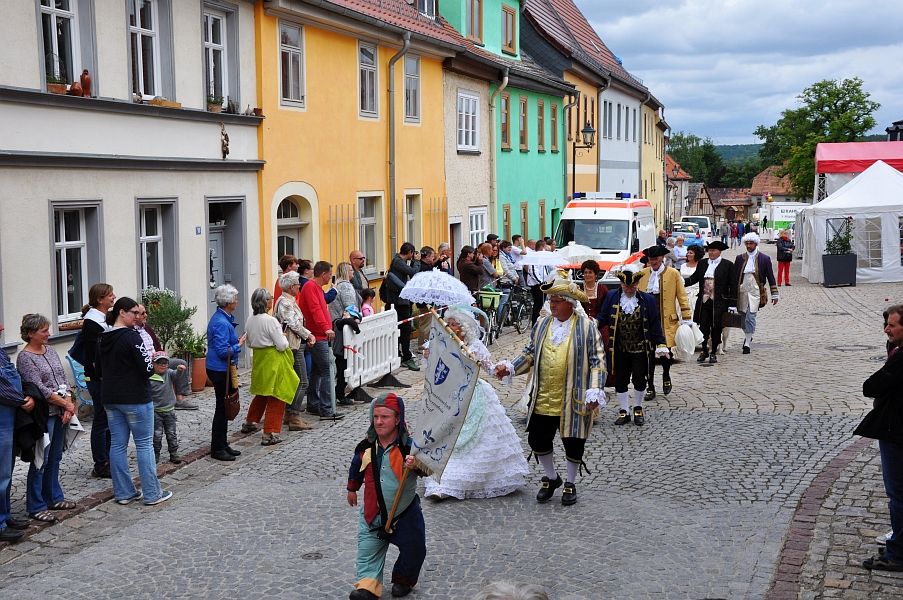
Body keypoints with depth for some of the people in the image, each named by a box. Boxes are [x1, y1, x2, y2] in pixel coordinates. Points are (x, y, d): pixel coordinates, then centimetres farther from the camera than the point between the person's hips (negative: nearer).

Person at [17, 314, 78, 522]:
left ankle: (53, 497, 28)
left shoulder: (50, 350, 11)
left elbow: (63, 378, 10)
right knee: (40, 461, -1)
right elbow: (40, 389, -16)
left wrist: (68, 405, -3)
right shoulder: (25, 358, -12)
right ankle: (35, 507, 7)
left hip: (60, 413, 7)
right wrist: (67, 404, -12)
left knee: (55, 458, 16)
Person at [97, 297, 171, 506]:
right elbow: (147, 369, -18)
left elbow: (98, 371, 14)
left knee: (117, 445, 11)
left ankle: (123, 492, 17)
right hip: (135, 398, -7)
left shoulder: (102, 339, 6)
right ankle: (152, 494, 5)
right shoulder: (131, 336, -16)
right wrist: (151, 365, 3)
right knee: (144, 445, 1)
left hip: (110, 399, 7)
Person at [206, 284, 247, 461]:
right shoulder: (221, 323, -22)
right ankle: (217, 449, 6)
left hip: (221, 369, 10)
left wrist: (237, 341, 8)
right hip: (220, 371, -10)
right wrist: (239, 345, -13)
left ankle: (223, 445, 25)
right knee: (222, 407, -2)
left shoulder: (222, 319, 10)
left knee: (224, 407, 16)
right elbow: (223, 351, -26)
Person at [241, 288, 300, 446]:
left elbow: (249, 343, 13)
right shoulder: (270, 321, -21)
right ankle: (269, 435, 1)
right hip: (273, 361, -8)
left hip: (258, 360, 8)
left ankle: (249, 422, 39)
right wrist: (283, 337, 0)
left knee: (261, 394, 26)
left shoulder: (250, 320, 2)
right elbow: (282, 345, -18)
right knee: (276, 399, 0)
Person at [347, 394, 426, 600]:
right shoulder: (367, 446, -5)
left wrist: (416, 465, -54)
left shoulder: (408, 445, -20)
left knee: (412, 549, 11)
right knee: (368, 551, -1)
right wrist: (352, 489, 26)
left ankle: (403, 579, 34)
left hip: (405, 513, -2)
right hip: (373, 512, 3)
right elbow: (357, 467, 15)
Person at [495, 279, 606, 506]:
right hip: (543, 400, 4)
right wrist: (510, 368, -2)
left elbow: (598, 360, -5)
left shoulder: (587, 327, -4)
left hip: (573, 400, -4)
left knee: (573, 443, 7)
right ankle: (551, 477, 32)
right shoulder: (541, 325, 8)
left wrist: (595, 391, -13)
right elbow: (530, 354, 15)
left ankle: (570, 484, 29)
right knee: (537, 440, 7)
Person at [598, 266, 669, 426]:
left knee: (639, 380, 7)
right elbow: (603, 317, 1)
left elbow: (655, 325, 1)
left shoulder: (648, 300, -1)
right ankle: (624, 411, 21)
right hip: (619, 350, 1)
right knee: (621, 381, 8)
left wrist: (661, 345, -3)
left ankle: (638, 409, 28)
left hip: (641, 350, -1)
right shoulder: (612, 297, 1)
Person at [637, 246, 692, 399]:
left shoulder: (673, 274, 3)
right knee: (648, 354, -3)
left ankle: (666, 376, 35)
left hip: (667, 321, -1)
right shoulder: (642, 274, 9)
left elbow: (682, 297, 2)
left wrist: (686, 318, -2)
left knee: (666, 351, 4)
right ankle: (650, 388, 6)